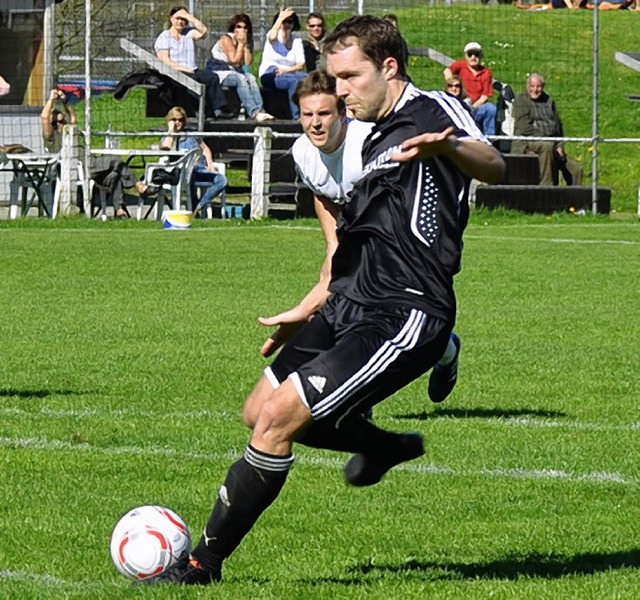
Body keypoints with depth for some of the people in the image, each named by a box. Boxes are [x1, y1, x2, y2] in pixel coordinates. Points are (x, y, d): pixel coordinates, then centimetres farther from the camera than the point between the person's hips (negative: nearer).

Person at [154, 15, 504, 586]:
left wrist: (447, 145, -51)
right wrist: (308, 308, 34)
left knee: (279, 418, -17)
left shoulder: (432, 112, -8)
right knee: (260, 412, 15)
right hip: (349, 305, 10)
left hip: (402, 319, -10)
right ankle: (385, 446, 37)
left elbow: (493, 166, -30)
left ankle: (204, 561, -7)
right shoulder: (378, 141, 21)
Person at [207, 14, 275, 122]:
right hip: (219, 72, -6)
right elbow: (234, 60, -19)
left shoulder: (247, 41, 9)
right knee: (241, 79, -32)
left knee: (251, 78, -23)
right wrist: (240, 43, -14)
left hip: (235, 71, 6)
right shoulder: (226, 39, -11)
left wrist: (246, 45, -9)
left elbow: (248, 62, -5)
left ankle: (260, 110, -37)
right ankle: (254, 112, -43)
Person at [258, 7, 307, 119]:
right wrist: (280, 18, -16)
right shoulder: (273, 34, 5)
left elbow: (300, 66, 4)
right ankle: (297, 116, -35)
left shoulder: (297, 42, 15)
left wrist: (286, 70, -15)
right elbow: (272, 37, -23)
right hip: (269, 75, -4)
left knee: (305, 77, -31)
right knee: (294, 81, -35)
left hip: (288, 74, 4)